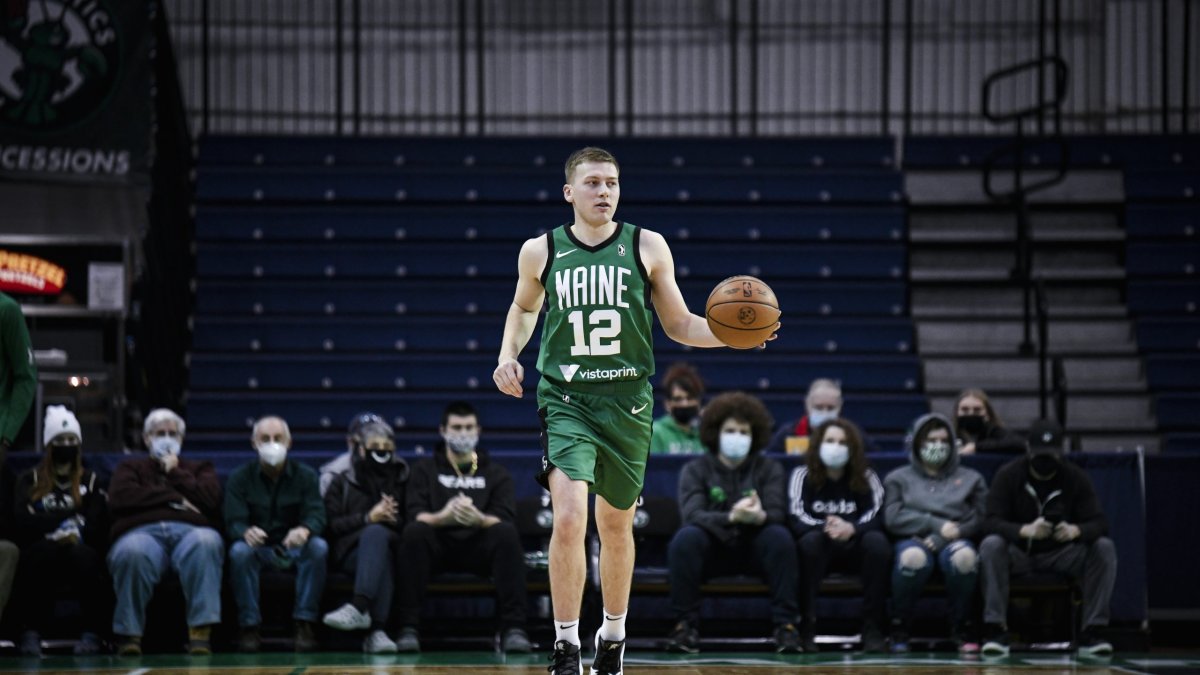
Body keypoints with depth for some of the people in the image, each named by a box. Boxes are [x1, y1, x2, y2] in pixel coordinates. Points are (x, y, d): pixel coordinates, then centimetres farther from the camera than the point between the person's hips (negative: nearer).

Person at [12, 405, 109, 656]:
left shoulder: (92, 482, 18)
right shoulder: (29, 481, 16)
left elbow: (97, 527, 3)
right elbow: (23, 522, -3)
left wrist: (75, 535, -19)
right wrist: (72, 514, -10)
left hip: (81, 553, 0)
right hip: (39, 558, 0)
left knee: (81, 554, -36)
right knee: (46, 550, -37)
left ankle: (92, 633, -29)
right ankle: (31, 632, -34)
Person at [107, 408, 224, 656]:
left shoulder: (199, 468, 33)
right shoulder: (131, 467, 31)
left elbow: (210, 499, 9)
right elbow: (119, 499, 7)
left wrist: (175, 473, 14)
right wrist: (174, 498, 6)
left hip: (190, 532, 1)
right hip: (142, 531, -1)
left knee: (207, 541, -39)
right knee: (132, 552, -41)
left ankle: (201, 633, -44)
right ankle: (129, 635, -35)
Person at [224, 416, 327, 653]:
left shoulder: (305, 475, 3)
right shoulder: (240, 477, 1)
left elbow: (317, 515, -11)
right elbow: (234, 522, -11)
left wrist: (304, 531, -38)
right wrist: (247, 533, -38)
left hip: (294, 547, 1)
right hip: (259, 548, -1)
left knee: (318, 547, -31)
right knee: (239, 551, -34)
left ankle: (304, 623, -29)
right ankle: (249, 627, -29)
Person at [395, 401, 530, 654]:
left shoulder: (497, 473, 16)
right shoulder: (425, 469, 15)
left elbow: (505, 519, -3)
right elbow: (416, 515, -4)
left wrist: (480, 519, -28)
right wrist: (442, 517, -28)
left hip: (481, 548, 0)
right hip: (439, 545, 0)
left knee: (506, 533, -31)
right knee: (415, 531, -32)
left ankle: (513, 628, -34)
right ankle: (409, 628, -33)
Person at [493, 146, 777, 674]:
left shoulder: (647, 247, 2)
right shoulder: (541, 252, 2)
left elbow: (679, 324, 8)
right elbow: (524, 308, 22)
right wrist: (508, 354, 5)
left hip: (626, 402, 2)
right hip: (564, 399, -1)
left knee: (616, 526, 14)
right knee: (569, 518, -19)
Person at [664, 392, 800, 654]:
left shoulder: (768, 469, 4)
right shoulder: (696, 470, 1)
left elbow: (778, 513, -11)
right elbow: (692, 514, -17)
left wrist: (760, 517, -37)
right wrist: (731, 517, -36)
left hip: (753, 549, 1)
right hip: (713, 548, -1)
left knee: (780, 536, -30)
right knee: (685, 538, -31)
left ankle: (785, 624, -26)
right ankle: (686, 624, -23)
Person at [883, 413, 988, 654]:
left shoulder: (970, 478, 20)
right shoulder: (898, 479, 19)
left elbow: (980, 520, 5)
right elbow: (893, 518, 2)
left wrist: (942, 537, -11)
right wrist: (936, 525, -11)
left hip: (955, 542, 1)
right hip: (914, 540, -1)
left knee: (964, 556, -39)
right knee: (913, 557, -41)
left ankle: (962, 628, -21)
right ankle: (899, 627, -21)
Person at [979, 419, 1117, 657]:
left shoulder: (1076, 477, -2)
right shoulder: (1008, 476, -6)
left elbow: (1099, 523, -10)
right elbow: (992, 522, -17)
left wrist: (1075, 530, -35)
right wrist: (1026, 530, -38)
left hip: (1061, 555, 2)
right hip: (1018, 553, -2)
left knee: (1104, 548, -24)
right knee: (990, 545, -34)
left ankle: (1092, 632, -24)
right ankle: (995, 632, -34)